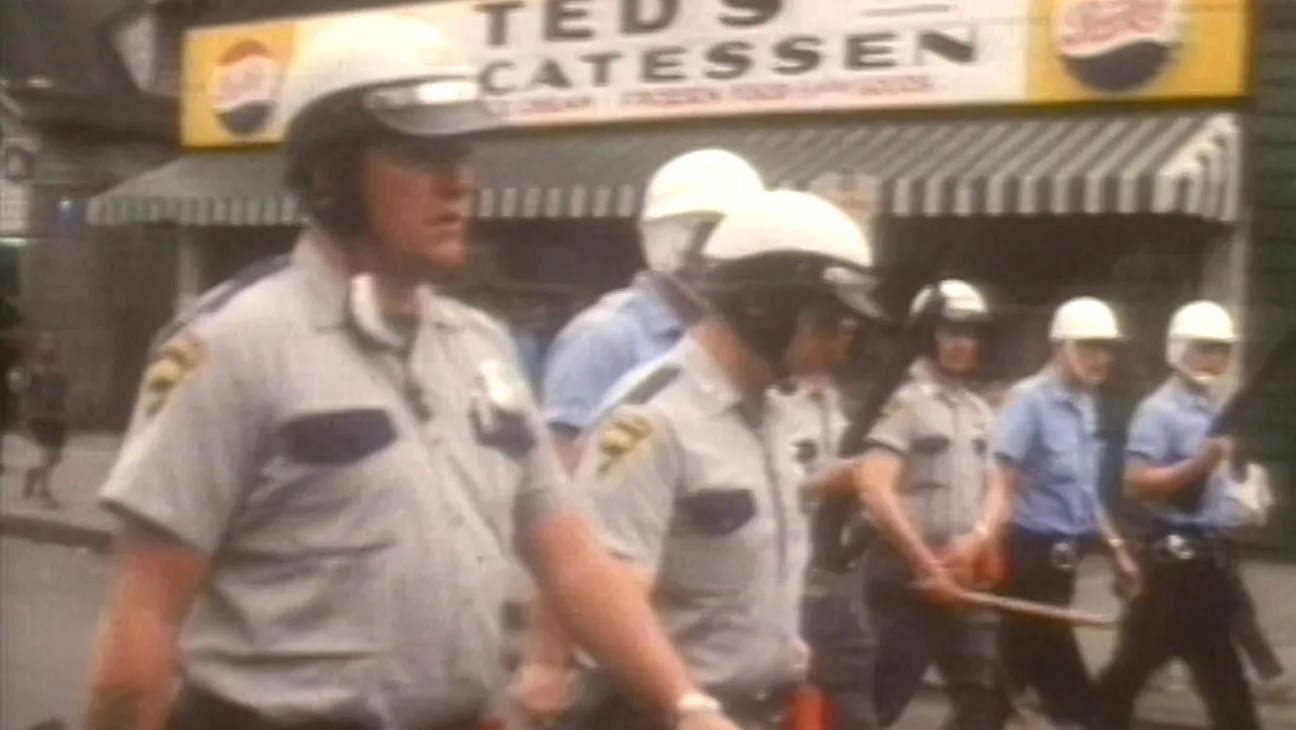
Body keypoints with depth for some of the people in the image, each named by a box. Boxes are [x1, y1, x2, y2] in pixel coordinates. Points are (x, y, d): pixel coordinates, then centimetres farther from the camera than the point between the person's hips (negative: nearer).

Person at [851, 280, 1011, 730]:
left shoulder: (980, 411, 14)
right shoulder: (903, 401, -10)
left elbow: (995, 490, 16)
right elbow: (873, 489, -20)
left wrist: (976, 540, -6)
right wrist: (927, 564, -16)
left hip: (966, 577, 8)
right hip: (907, 576, -7)